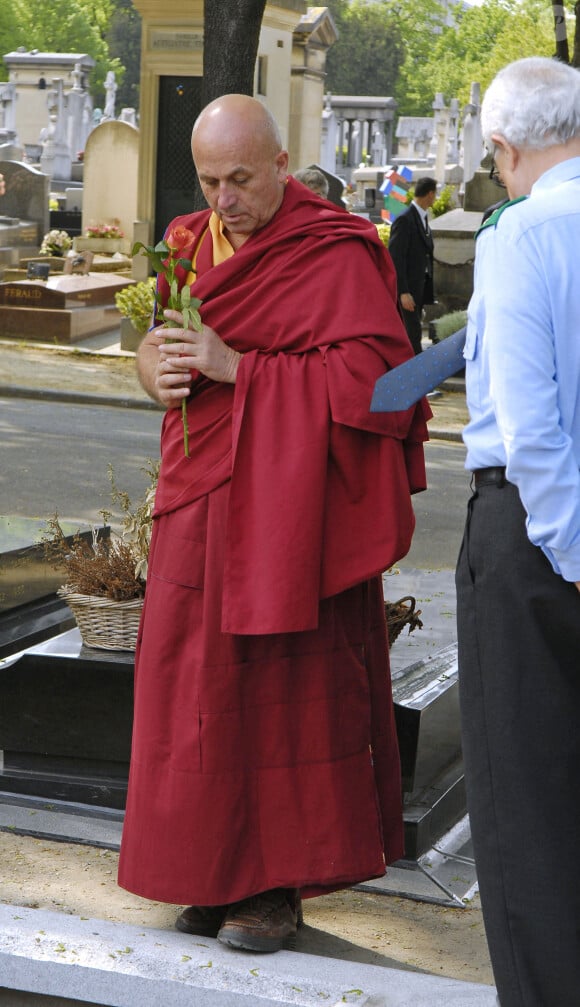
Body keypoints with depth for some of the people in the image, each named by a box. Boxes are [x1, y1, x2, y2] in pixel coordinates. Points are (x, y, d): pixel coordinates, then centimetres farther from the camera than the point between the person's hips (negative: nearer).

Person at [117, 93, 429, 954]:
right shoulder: (193, 243, 11)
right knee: (200, 683, 9)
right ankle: (222, 872, 22)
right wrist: (156, 365, -5)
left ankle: (281, 885, 12)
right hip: (202, 501, 7)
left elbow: (367, 373, -18)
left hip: (286, 507, -7)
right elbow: (161, 337, 20)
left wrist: (237, 369, -21)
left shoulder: (332, 256, -10)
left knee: (284, 689, 0)